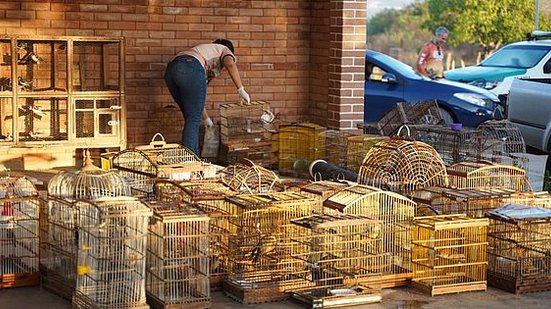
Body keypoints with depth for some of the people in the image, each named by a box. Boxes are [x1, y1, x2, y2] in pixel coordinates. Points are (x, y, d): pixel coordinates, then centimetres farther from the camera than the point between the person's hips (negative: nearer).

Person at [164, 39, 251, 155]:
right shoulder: (225, 50, 24)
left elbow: (197, 98, 40)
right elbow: (230, 64, -6)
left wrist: (206, 118, 45)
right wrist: (241, 90, -6)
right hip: (191, 70, -7)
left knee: (191, 118, 17)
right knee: (193, 120, -1)